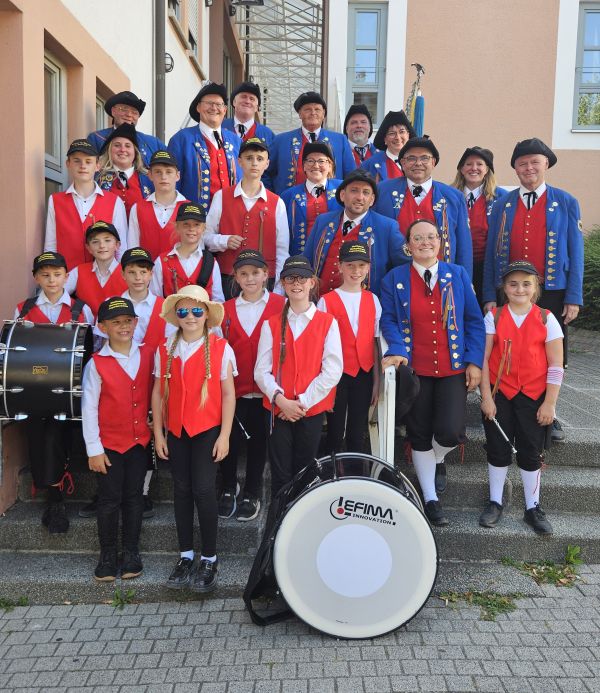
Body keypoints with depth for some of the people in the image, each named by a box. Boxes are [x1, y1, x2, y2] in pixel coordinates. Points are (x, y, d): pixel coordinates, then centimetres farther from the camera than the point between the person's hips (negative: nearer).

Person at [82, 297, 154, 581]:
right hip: (108, 444, -2)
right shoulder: (96, 364, -10)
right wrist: (93, 449, -9)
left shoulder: (148, 355, -2)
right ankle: (107, 556, 20)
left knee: (133, 497, 11)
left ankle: (131, 553, 24)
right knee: (109, 500, 6)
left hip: (139, 440, 2)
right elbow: (88, 408, -8)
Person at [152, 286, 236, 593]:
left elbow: (228, 394, -4)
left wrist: (224, 435, -7)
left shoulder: (220, 348, -6)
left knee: (203, 490, -6)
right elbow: (158, 392, 7)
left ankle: (209, 559, 10)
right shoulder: (165, 350, 4)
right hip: (175, 430, 4)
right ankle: (186, 556, 23)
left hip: (208, 429, -3)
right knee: (182, 490, 10)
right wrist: (158, 433, 4)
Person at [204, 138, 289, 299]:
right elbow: (207, 236, 8)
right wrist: (224, 241, -12)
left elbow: (282, 250, 4)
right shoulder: (221, 197, 5)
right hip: (227, 278, 0)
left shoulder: (277, 203, 4)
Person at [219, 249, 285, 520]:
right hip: (233, 389, 2)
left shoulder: (281, 305, -3)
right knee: (230, 441, 2)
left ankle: (251, 495, 26)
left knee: (258, 442, 9)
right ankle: (228, 488, 27)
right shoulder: (226, 309, 8)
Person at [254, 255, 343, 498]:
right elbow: (261, 370, -1)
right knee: (281, 475, 3)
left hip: (312, 409, -1)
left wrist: (303, 401, -12)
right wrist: (280, 399, -15)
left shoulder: (327, 323, 1)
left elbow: (333, 370, -7)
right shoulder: (271, 324, 5)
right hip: (278, 409, 1)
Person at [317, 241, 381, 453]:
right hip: (337, 373, -2)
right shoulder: (327, 301, -4)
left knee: (358, 434, 10)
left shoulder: (373, 300, 6)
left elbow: (375, 342, 7)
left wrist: (376, 381, 6)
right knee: (335, 433, 6)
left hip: (364, 374, 3)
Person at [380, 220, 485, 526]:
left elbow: (474, 321, 2)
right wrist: (396, 351, -21)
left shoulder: (458, 275, 3)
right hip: (414, 369, 0)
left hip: (453, 368, 0)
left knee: (450, 432, -10)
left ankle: (436, 460, 28)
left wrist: (475, 362, -5)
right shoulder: (394, 279, 1)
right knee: (419, 435, 9)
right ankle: (430, 498, 27)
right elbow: (388, 320, -3)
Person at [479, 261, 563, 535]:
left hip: (533, 397, 0)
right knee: (498, 449, 7)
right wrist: (486, 397, -7)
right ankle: (495, 502, 23)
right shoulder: (493, 317, -1)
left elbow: (556, 366, -2)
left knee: (531, 452, 6)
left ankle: (533, 508, 20)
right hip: (499, 394, 0)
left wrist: (549, 403, -6)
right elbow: (484, 360, -3)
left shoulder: (546, 319, -2)